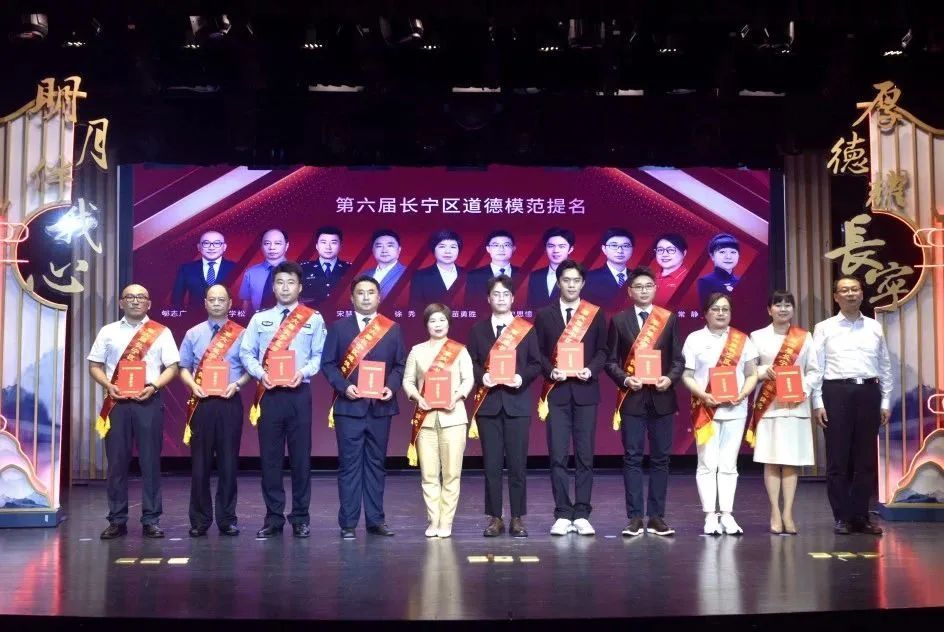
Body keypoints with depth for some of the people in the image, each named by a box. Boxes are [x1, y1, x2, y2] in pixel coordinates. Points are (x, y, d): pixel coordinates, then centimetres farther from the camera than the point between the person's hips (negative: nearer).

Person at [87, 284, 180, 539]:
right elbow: (95, 366, 11)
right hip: (116, 401, 1)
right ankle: (117, 520, 10)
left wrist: (154, 386, -12)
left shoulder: (161, 332, 8)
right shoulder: (108, 332, 12)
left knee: (150, 461, -1)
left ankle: (151, 520, 6)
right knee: (116, 461, 2)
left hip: (149, 400, -1)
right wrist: (108, 385, -8)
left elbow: (172, 367, 4)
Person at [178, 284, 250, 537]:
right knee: (200, 462, 2)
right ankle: (199, 521, 11)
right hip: (201, 403, 1)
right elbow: (184, 368, 12)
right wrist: (193, 385, -7)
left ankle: (227, 519, 11)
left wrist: (237, 384, -13)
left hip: (230, 402, -1)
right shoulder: (193, 334, 11)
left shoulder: (241, 335, 5)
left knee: (228, 462, 2)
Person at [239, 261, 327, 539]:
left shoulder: (314, 319, 6)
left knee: (300, 456, 2)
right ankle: (273, 518, 12)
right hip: (268, 394, 1)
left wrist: (304, 372, -15)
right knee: (270, 456, 3)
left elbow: (320, 356, 2)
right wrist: (260, 372, -11)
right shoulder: (259, 319, 10)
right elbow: (246, 353, 7)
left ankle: (300, 518, 11)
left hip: (299, 393, -1)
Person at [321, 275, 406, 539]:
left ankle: (375, 519, 14)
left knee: (376, 463, 8)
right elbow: (328, 364, 2)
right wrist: (344, 386, -13)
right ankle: (348, 522, 5)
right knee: (349, 464, 0)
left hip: (380, 406, 2)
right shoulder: (338, 327, 5)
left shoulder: (393, 329, 10)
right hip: (349, 406, -2)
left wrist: (391, 387, -9)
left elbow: (400, 365, 8)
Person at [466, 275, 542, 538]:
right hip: (487, 403, 1)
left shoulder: (527, 329, 6)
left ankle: (517, 519, 10)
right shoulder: (478, 329, 9)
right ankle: (495, 518, 11)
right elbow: (471, 363, 6)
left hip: (517, 402, -1)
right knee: (491, 464, 3)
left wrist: (522, 377, -14)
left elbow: (536, 364, 4)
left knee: (517, 464, 1)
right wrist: (482, 376, -13)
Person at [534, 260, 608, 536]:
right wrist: (550, 371, -12)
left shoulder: (596, 314, 7)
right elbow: (538, 352, 5)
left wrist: (592, 370, -11)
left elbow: (602, 351, 7)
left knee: (585, 455, 2)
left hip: (585, 391, 0)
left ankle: (581, 515, 9)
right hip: (556, 392, 0)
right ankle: (562, 515, 5)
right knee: (558, 455, -2)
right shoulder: (544, 315, 7)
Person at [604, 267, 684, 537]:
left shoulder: (669, 319, 7)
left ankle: (657, 517, 12)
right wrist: (625, 379, -14)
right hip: (632, 397, -1)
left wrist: (670, 378, -13)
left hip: (662, 397, 1)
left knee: (660, 458, 5)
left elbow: (678, 359, 5)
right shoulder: (619, 320, 4)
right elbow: (611, 361, 3)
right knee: (632, 458, 0)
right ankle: (635, 517, 5)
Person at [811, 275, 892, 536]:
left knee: (866, 458, 6)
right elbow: (815, 368, 0)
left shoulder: (874, 327, 11)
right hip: (836, 392, -3)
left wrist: (886, 402, 7)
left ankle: (860, 516, 16)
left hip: (868, 392, 3)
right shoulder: (824, 328, 3)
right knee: (838, 458, 0)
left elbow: (885, 366, 12)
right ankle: (843, 517, 9)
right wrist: (818, 403, -6)